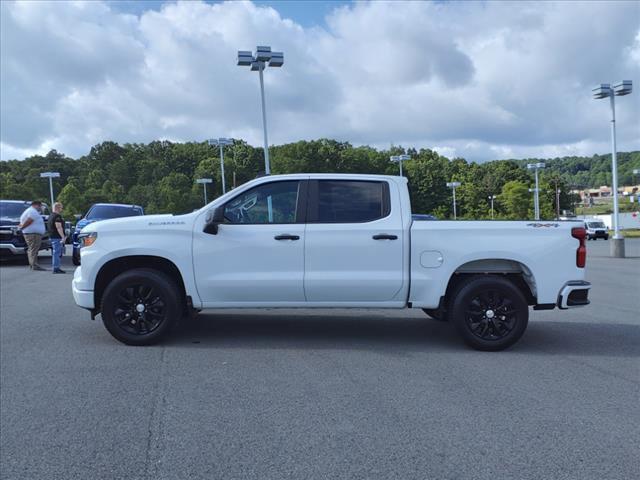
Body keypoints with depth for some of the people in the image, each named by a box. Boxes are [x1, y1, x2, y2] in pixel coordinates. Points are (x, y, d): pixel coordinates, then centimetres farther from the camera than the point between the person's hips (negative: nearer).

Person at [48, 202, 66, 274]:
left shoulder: (51, 216, 19)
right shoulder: (57, 216, -15)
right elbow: (59, 227, -22)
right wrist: (63, 237, -24)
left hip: (52, 236, 11)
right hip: (57, 237, -11)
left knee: (55, 253, 16)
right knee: (57, 252, -9)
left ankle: (55, 267, 22)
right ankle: (56, 268, -9)